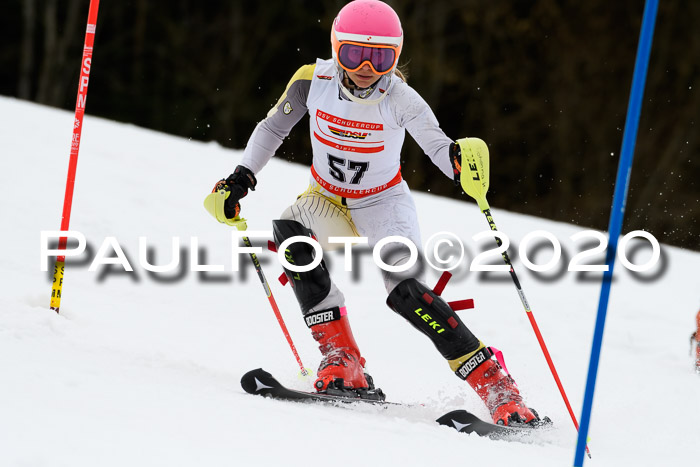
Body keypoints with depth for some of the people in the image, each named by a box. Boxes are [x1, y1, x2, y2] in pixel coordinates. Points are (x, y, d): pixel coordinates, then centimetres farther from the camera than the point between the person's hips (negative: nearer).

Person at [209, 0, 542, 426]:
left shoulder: (400, 98, -24)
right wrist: (241, 179, -10)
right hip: (328, 199, 3)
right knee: (290, 232, -29)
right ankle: (342, 361, -25)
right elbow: (273, 128, -2)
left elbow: (438, 146, -34)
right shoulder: (314, 80, -18)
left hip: (384, 202, -3)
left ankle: (496, 386, -16)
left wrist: (462, 159, -57)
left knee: (405, 291, -24)